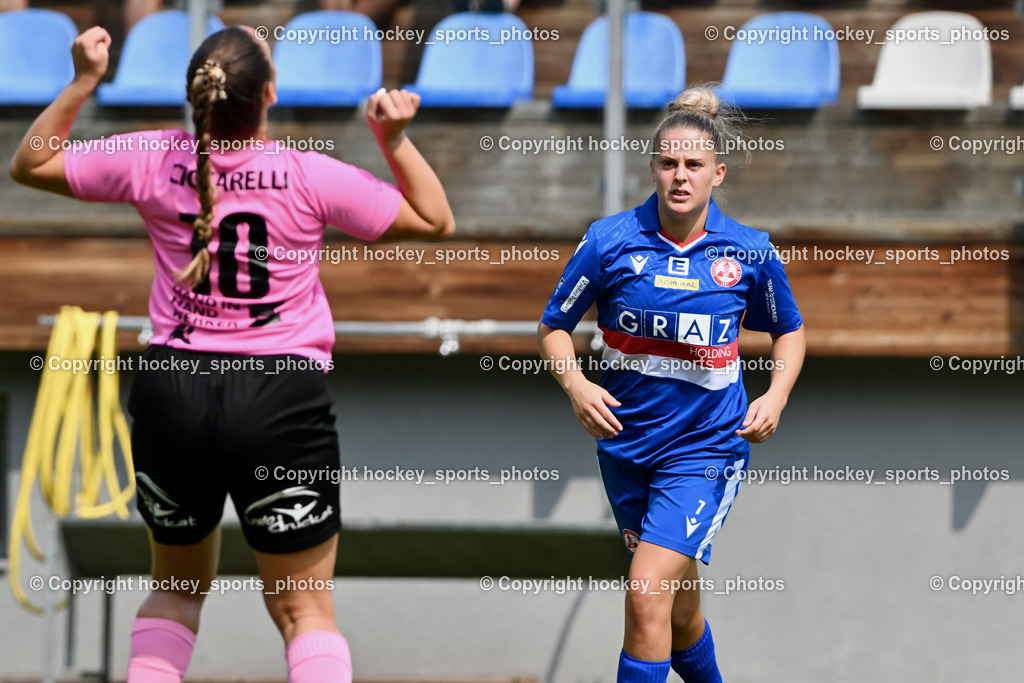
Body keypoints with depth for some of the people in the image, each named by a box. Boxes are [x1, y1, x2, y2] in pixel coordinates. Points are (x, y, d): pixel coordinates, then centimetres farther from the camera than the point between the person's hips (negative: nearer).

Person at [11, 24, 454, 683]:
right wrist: (396, 137, 0)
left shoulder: (153, 162, -2)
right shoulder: (310, 177, -8)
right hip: (283, 398, -3)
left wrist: (82, 84, 11)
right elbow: (435, 220, 3)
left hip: (172, 392, 3)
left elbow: (30, 164, 13)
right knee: (305, 609, 4)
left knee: (177, 590, 23)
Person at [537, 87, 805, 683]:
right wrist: (577, 385, -15)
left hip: (708, 445, -3)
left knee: (648, 597, -19)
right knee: (680, 610, 15)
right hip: (626, 442, 3)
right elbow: (554, 327, 3)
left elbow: (788, 331, 12)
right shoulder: (610, 241, -6)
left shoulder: (751, 252, -5)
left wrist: (777, 396, -5)